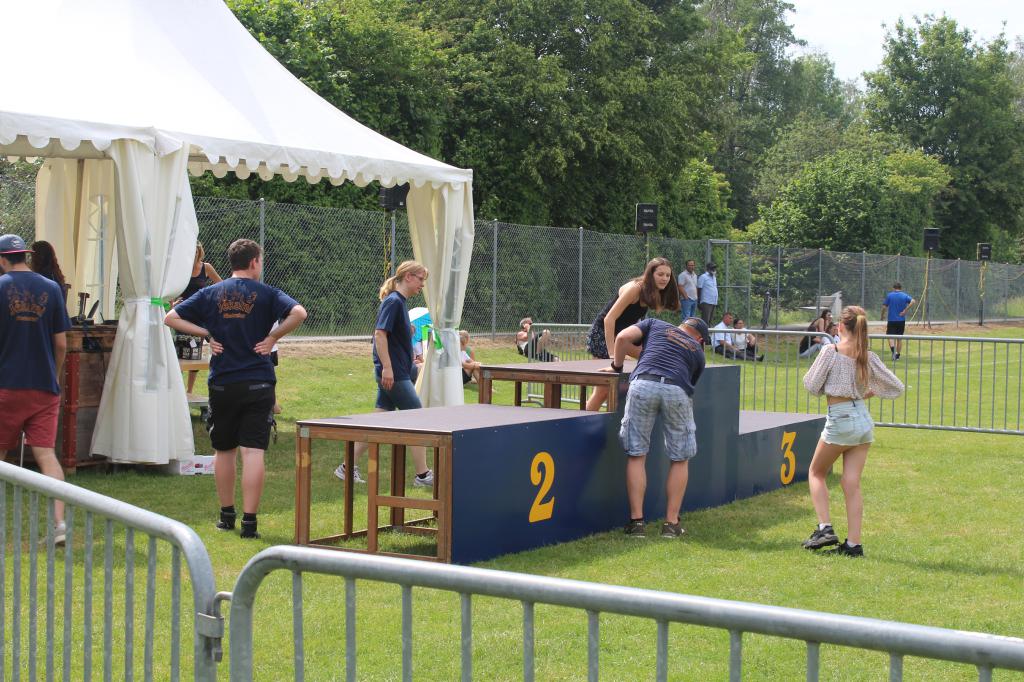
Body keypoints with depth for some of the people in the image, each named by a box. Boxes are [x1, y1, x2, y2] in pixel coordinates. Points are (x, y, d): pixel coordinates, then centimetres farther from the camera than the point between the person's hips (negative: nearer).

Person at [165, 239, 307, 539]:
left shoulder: (211, 293, 5)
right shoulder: (266, 294, -2)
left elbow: (171, 318, 3)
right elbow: (298, 313, -18)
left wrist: (207, 334, 3)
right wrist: (273, 337, -8)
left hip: (222, 384, 3)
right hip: (258, 384, -3)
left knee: (224, 451, 16)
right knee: (253, 452, -4)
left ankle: (226, 515, 26)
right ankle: (249, 522, -7)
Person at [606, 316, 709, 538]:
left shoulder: (655, 324, 30)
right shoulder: (697, 352, 31)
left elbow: (623, 337, 15)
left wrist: (616, 367, 28)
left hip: (643, 384, 0)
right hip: (677, 391, 0)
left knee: (636, 455, 8)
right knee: (680, 460, 14)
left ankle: (636, 521, 6)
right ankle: (671, 524, 14)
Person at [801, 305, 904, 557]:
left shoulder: (831, 351, -11)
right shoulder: (868, 357, 2)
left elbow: (811, 385, -4)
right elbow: (897, 387, 7)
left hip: (839, 420, -5)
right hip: (864, 418, 5)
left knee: (816, 473, 16)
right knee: (852, 484, 7)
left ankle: (825, 527, 3)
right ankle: (853, 544, 5)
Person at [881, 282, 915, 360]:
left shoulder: (889, 295, -1)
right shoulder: (904, 295, 2)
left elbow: (884, 307, -2)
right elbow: (913, 301, -14)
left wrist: (882, 316, 13)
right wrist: (905, 310, -11)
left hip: (891, 320, -2)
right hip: (901, 320, 2)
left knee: (891, 337, -2)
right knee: (899, 338, 12)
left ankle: (893, 349, -29)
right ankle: (897, 355, 18)